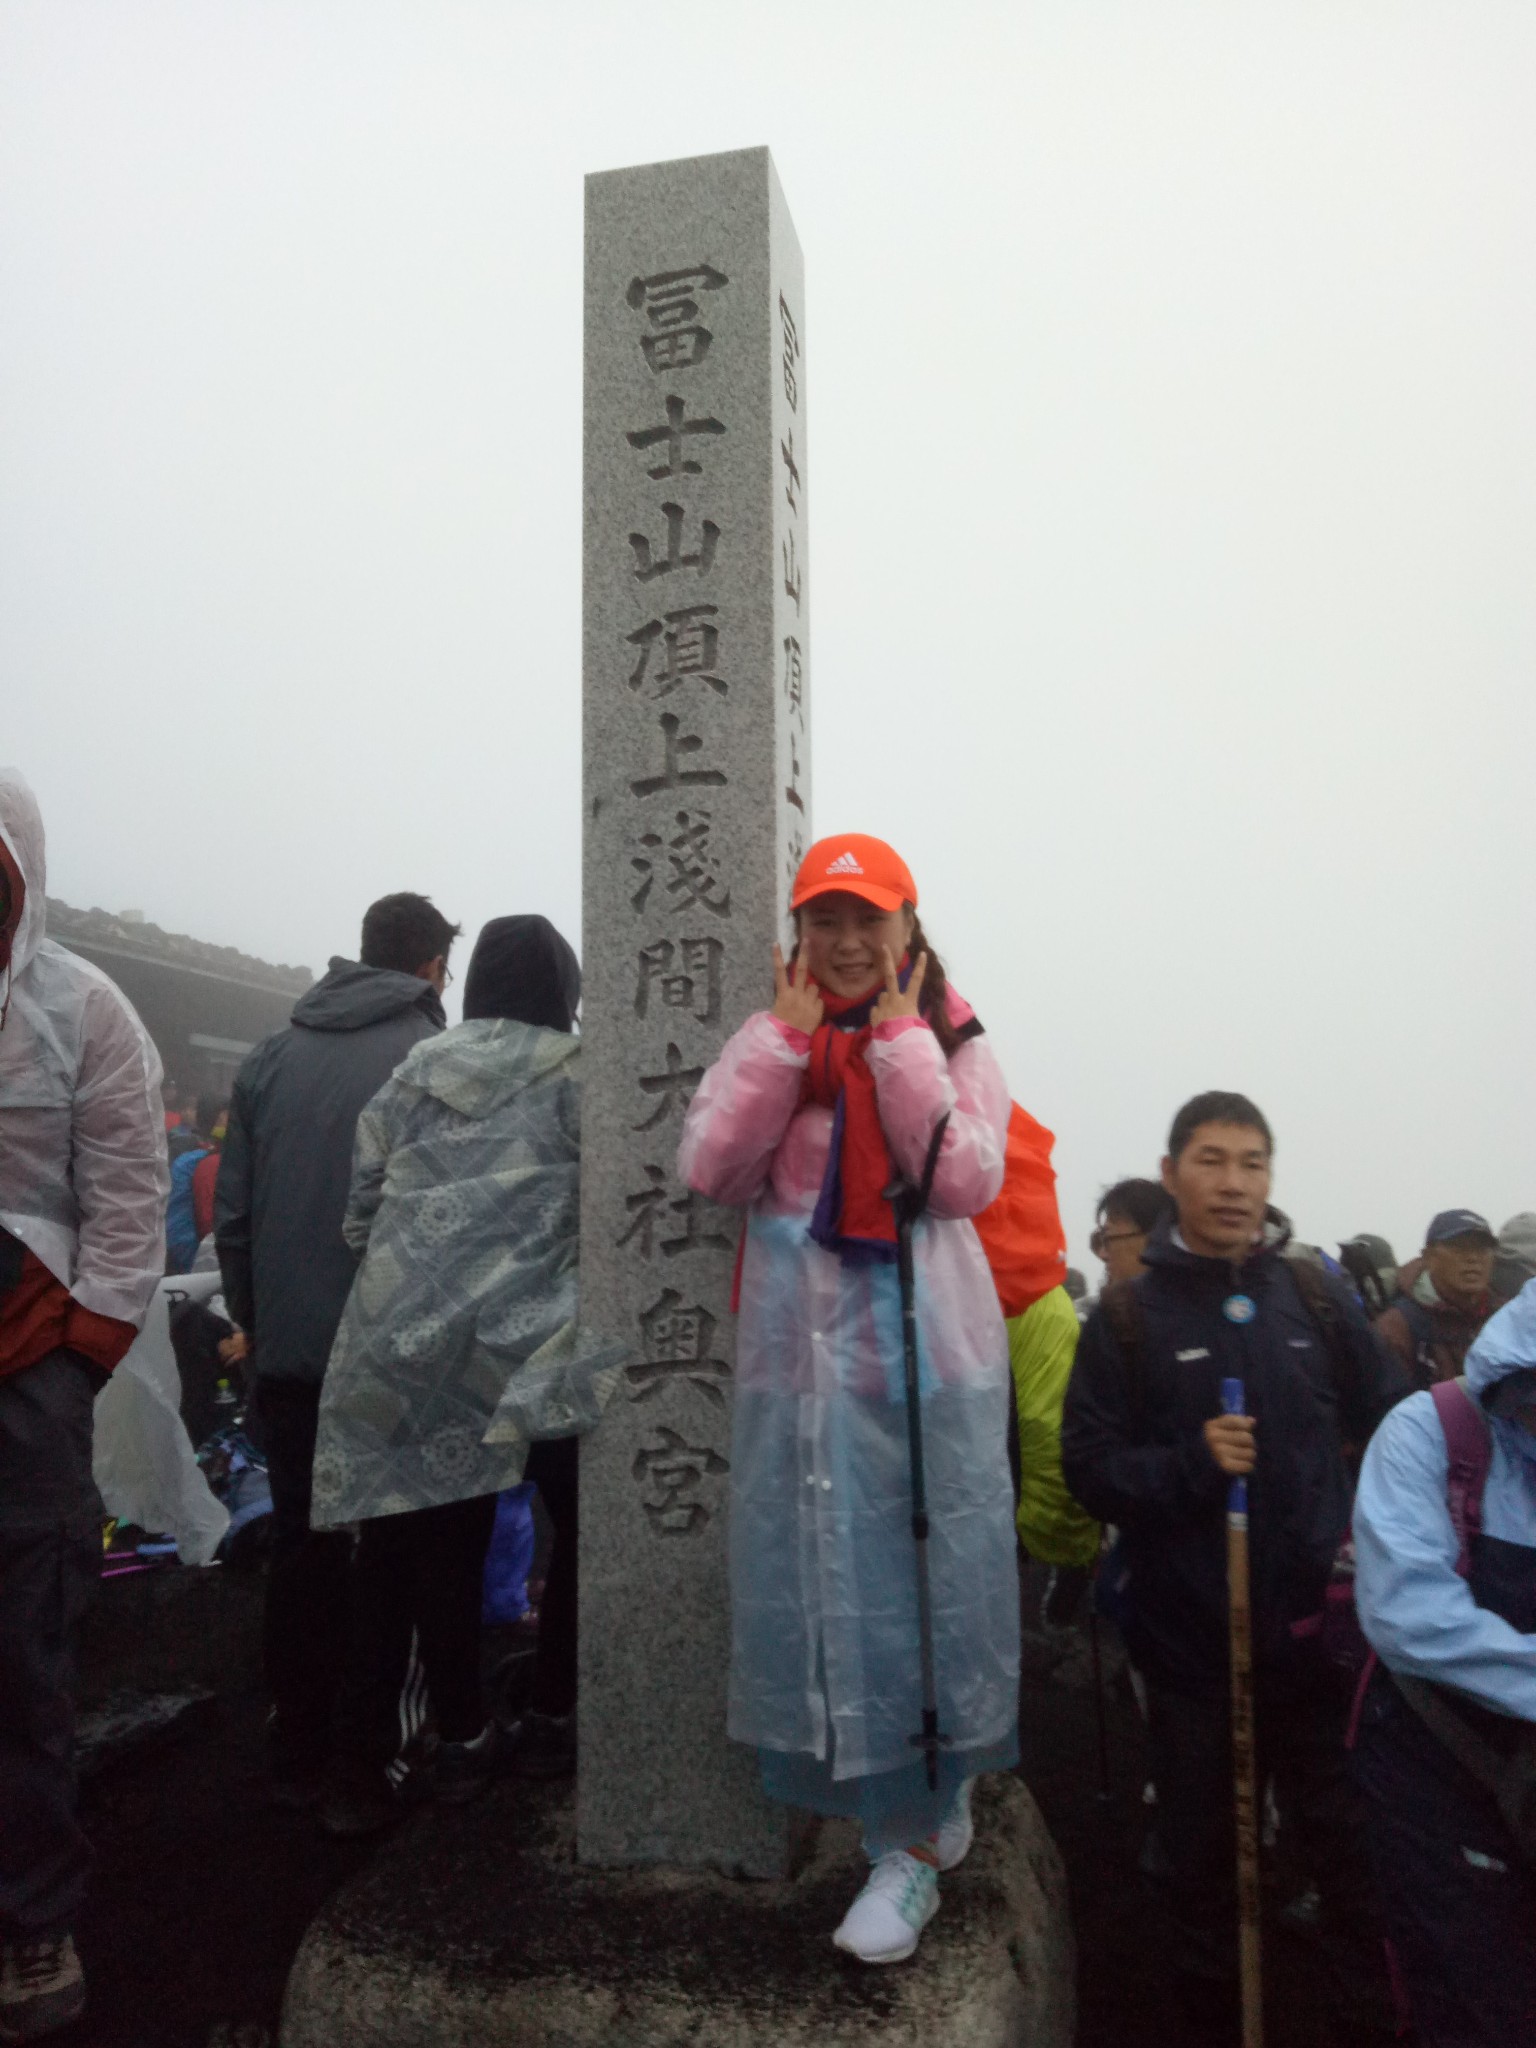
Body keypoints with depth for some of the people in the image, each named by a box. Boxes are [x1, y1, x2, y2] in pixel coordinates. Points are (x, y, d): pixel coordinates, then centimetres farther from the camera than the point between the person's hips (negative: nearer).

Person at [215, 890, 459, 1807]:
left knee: (302, 1547, 14)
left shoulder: (272, 1056, 4)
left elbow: (232, 1212, 6)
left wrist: (257, 1322, 16)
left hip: (289, 1351, 4)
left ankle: (299, 1757, 23)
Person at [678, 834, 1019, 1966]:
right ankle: (930, 1807, 34)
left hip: (926, 1350, -3)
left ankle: (915, 1843, 24)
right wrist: (784, 1037, -12)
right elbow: (711, 1169, -9)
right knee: (818, 1575, 11)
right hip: (802, 1350, 3)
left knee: (922, 1575, 4)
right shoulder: (770, 1037, 6)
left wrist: (902, 1043, -15)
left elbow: (966, 1182, -17)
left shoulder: (954, 1040, -1)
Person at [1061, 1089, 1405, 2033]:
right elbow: (1090, 1466, -6)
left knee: (1352, 1830, 11)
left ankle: (1383, 1995, 34)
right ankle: (1211, 1999, 37)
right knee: (1204, 1840, 16)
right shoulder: (1128, 1313, -4)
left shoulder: (1318, 1298, 2)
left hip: (1316, 1624, 1)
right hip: (1190, 1635, -1)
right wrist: (1190, 1465, -21)